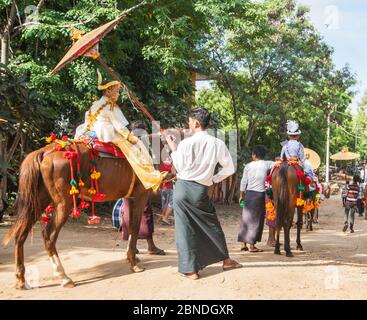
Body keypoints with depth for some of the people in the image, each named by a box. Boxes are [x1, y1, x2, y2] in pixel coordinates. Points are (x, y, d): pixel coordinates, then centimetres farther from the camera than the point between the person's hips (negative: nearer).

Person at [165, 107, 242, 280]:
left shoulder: (185, 143, -8)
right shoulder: (217, 144, -2)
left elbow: (179, 168, 3)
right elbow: (229, 168, 1)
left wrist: (173, 147, 11)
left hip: (183, 187, -2)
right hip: (201, 190, 2)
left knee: (185, 228, 5)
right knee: (212, 225, 18)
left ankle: (190, 269, 8)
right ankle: (226, 260, 32)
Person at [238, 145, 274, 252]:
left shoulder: (248, 166, 2)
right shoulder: (267, 164, -3)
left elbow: (243, 182, 5)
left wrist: (241, 195, 13)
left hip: (249, 193, 3)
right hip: (260, 194, -2)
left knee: (246, 217, 11)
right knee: (256, 219, 3)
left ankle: (244, 244, 14)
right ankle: (252, 245, 3)